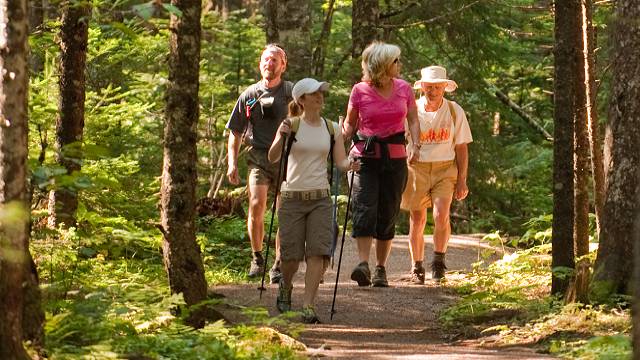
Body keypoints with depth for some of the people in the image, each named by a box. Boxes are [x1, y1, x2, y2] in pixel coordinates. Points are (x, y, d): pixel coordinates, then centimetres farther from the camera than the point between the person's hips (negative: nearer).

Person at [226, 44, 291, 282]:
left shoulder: (293, 93, 4)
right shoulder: (249, 95, 8)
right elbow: (235, 131, 15)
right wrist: (232, 162, 6)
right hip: (258, 157, 0)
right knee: (256, 205, -16)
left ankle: (279, 265, 12)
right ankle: (257, 258, 1)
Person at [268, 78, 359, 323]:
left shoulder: (332, 129, 7)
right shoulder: (292, 125, -3)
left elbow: (340, 161, 2)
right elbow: (272, 158, -10)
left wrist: (350, 165, -21)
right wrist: (281, 137, -28)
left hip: (320, 199, 2)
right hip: (292, 198, -2)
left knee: (318, 252, -11)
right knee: (291, 254, 1)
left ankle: (308, 306, -10)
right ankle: (285, 288, 34)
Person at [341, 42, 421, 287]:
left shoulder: (404, 88, 5)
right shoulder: (360, 91, -3)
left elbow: (413, 120, 11)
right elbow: (350, 124, 8)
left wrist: (415, 145, -7)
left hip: (394, 158, 3)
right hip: (365, 157, -3)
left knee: (387, 214, 4)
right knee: (364, 208, -17)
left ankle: (381, 269, 12)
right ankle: (363, 264, -25)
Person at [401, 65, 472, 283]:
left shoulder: (454, 111, 1)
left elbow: (461, 148, 7)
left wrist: (462, 180, 3)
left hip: (445, 169, 0)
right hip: (416, 168, 0)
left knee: (441, 215, -19)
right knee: (417, 220, 2)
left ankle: (439, 261, -1)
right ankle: (417, 267, 16)